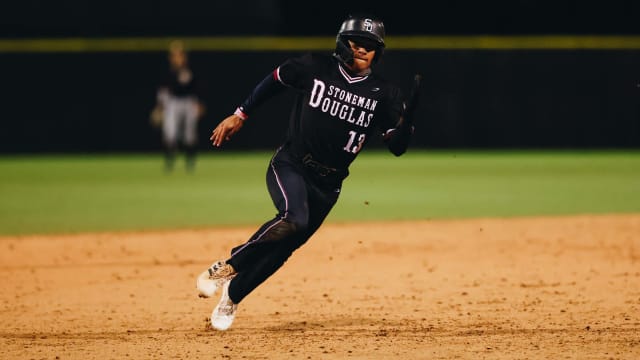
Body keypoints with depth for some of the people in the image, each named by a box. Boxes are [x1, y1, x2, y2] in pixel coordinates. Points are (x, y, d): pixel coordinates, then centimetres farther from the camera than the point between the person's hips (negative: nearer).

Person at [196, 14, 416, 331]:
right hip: (289, 166, -3)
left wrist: (407, 124, -26)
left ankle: (232, 296, 24)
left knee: (284, 246, 3)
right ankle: (227, 266, -14)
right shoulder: (313, 67, -5)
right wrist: (240, 115, 13)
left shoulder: (383, 93, -3)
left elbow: (397, 147, -6)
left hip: (327, 185, 3)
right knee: (293, 219, -31)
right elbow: (274, 81, 11)